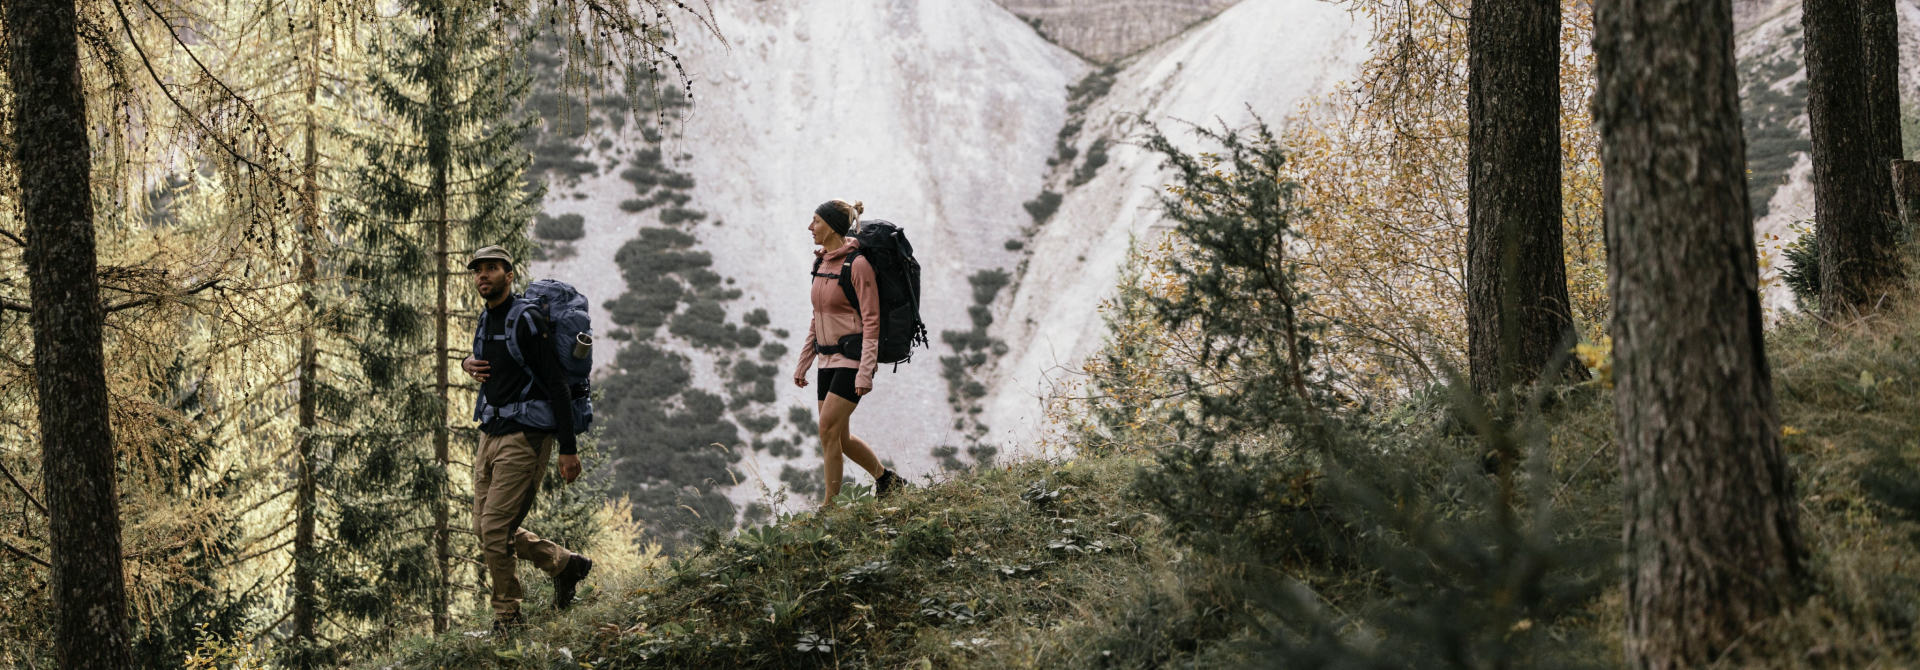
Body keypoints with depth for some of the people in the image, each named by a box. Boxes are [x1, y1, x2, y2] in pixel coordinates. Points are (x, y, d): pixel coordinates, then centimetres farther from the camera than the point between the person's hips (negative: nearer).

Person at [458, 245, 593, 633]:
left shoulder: (526, 321, -14)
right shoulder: (486, 321, 13)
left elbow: (558, 384, -16)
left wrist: (568, 449, -19)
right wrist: (468, 364, 7)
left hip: (524, 437, -9)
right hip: (491, 436, 9)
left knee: (495, 529, -10)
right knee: (486, 528, 12)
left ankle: (508, 619, 4)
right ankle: (564, 564, 28)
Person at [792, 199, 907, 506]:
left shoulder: (857, 264, -15)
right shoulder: (822, 263, 10)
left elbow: (871, 321, -17)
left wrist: (865, 372, -22)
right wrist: (803, 363, 17)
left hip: (852, 356, -8)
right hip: (829, 359, 8)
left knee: (828, 429, -12)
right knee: (839, 436, 9)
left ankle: (830, 505, -3)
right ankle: (886, 480, 28)